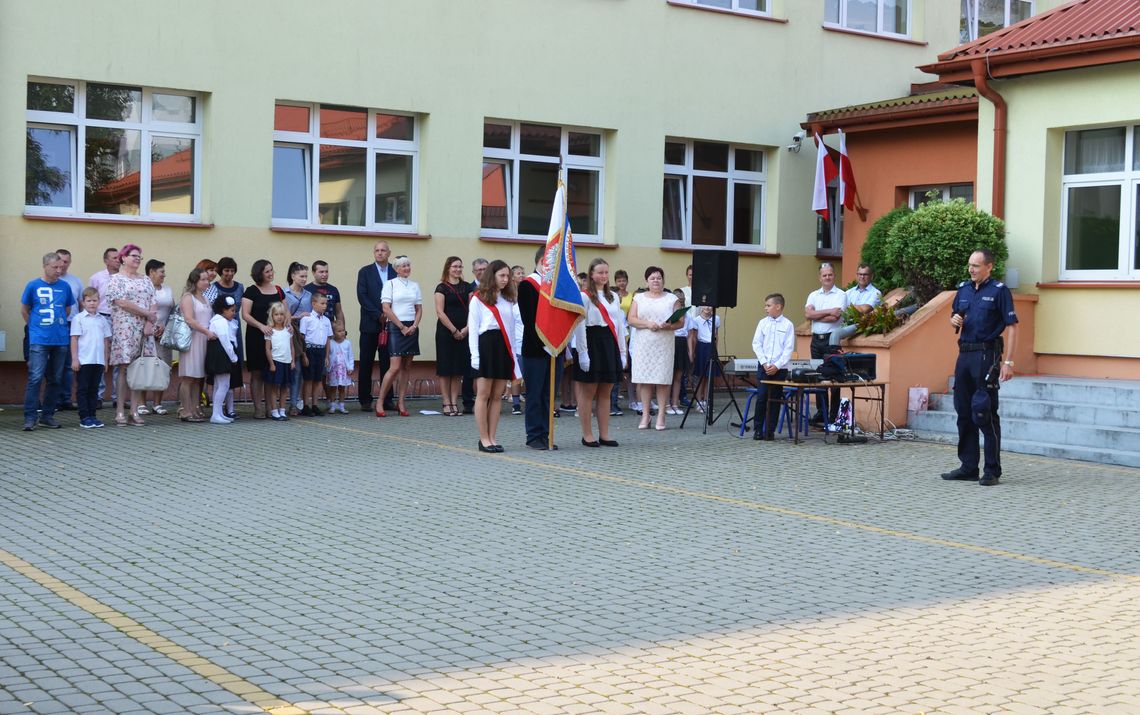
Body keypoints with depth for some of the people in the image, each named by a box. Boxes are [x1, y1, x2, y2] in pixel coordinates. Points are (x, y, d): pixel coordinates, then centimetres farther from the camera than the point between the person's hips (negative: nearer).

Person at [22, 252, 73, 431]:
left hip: (61, 340, 4)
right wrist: (35, 326, 10)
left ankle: (48, 416, 17)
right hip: (39, 340, -4)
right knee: (35, 378, -12)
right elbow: (24, 310, 10)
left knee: (55, 380, 8)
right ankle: (29, 417, -9)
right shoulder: (33, 285, -1)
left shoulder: (65, 286, 6)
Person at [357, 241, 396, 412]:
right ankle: (365, 401, 5)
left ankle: (387, 400, 8)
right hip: (370, 325, -1)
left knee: (387, 363, 3)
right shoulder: (365, 272, 5)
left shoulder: (395, 273, 9)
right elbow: (362, 296, -5)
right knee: (366, 364, 1)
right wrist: (378, 315, -12)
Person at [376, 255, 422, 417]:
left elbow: (419, 309, 14)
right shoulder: (390, 284, 0)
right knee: (395, 367, -13)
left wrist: (414, 326, -3)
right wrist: (402, 327, -8)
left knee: (406, 367, 4)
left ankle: (400, 402, 8)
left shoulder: (415, 285, 14)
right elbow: (386, 309, -6)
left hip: (411, 328, 5)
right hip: (395, 327, -5)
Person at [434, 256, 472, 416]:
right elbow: (440, 312, -8)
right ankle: (446, 403, 3)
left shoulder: (467, 287, 9)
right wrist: (454, 330, -11)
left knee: (459, 369, 6)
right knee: (445, 368, 0)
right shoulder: (442, 287, -3)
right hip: (445, 331, -4)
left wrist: (466, 328, -7)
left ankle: (455, 402, 11)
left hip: (463, 333, 4)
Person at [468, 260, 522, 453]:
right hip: (487, 344, -5)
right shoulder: (478, 298, 3)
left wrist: (515, 350, 7)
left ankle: (492, 438, 8)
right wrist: (475, 355, -10)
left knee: (497, 395, 5)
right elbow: (473, 328, -2)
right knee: (484, 394, -2)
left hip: (505, 346, 5)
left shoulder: (509, 299, 17)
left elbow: (515, 326, 15)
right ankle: (484, 439, 2)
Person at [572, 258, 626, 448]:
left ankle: (604, 435, 13)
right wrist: (582, 353, -16)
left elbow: (619, 325, 16)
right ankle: (587, 435, 5)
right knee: (588, 393, 0)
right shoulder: (584, 296, -6)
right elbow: (579, 326, -10)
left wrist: (622, 351, 12)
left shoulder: (614, 297, 15)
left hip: (610, 344, 6)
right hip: (592, 342, -6)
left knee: (605, 394, 9)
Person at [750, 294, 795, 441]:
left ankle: (770, 431, 9)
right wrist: (764, 363, -9)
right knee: (761, 398, -4)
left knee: (775, 400, 3)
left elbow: (789, 349, -4)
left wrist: (777, 365, -13)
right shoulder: (763, 323, 6)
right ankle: (758, 430, 4)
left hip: (780, 368, -1)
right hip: (763, 367, 1)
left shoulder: (788, 325, 0)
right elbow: (756, 344, 3)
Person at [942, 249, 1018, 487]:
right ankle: (968, 467, 17)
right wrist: (954, 320, 0)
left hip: (986, 354, -7)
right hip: (964, 353, 7)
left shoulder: (999, 290, -6)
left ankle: (992, 471, 2)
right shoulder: (963, 289, 13)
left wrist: (1008, 361, -16)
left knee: (986, 414, -5)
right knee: (964, 412, 9)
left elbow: (1011, 327, -9)